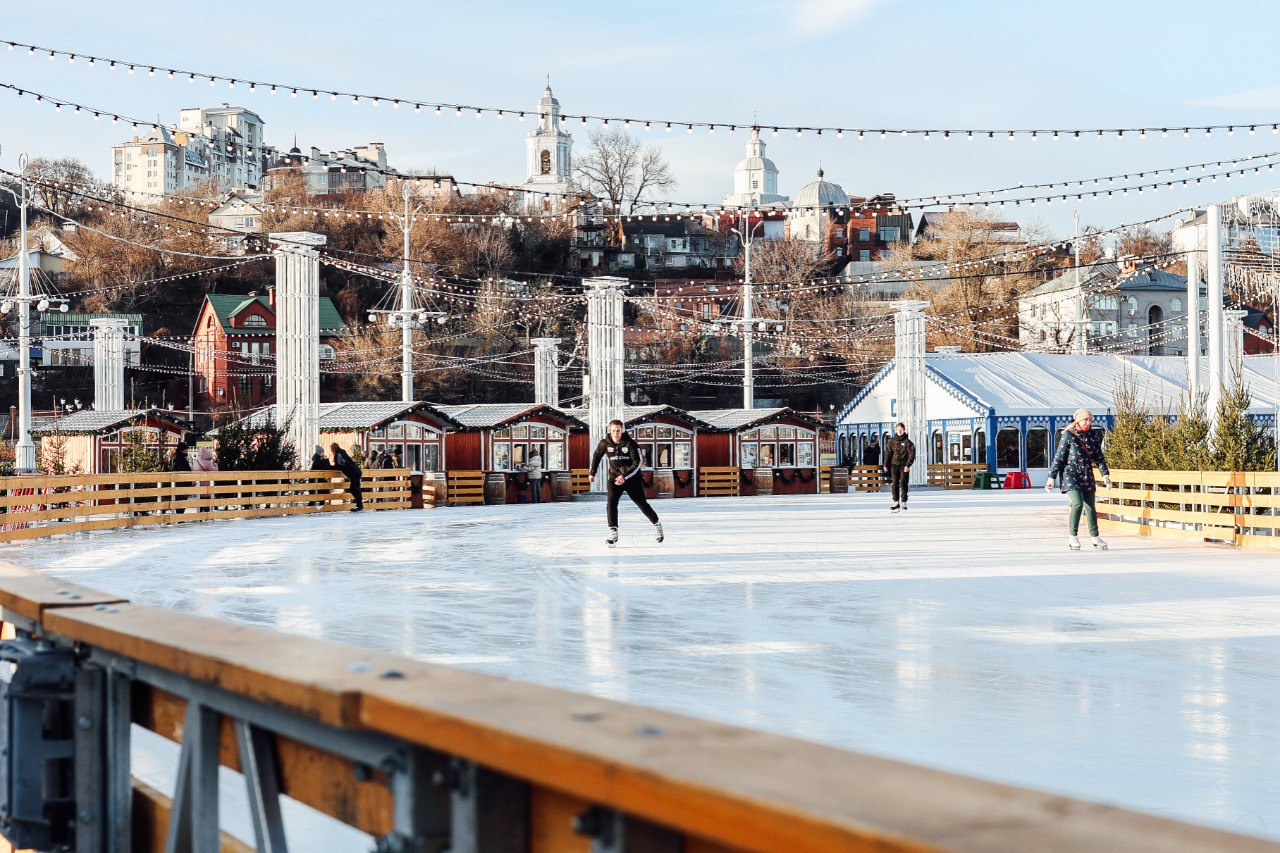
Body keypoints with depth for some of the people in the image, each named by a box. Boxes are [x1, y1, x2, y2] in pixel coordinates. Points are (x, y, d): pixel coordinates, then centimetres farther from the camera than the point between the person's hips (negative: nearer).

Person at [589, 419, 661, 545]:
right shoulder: (605, 444, -5)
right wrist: (592, 472, 19)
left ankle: (657, 525, 30)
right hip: (614, 478, 2)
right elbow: (597, 456, 16)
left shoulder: (630, 444, -15)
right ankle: (613, 533, -17)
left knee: (642, 503, 6)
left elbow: (637, 463, -18)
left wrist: (625, 476, -28)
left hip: (632, 478, -2)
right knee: (611, 503, -19)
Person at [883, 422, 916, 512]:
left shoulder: (907, 442, -2)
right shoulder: (892, 441, 7)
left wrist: (908, 465, -14)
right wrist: (886, 465, 6)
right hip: (894, 464, 3)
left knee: (903, 483, -7)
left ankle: (903, 503, 2)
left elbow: (912, 454, -5)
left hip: (904, 465, -3)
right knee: (895, 484, -2)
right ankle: (896, 503, 0)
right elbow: (888, 453, 11)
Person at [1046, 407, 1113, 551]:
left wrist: (1105, 474, 4)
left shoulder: (1094, 436, 7)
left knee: (1090, 507, 8)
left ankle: (1095, 537, 21)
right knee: (1078, 503, -20)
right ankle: (1072, 536, -9)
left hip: (1087, 476, 5)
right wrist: (1051, 477, -5)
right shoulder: (1068, 435, -7)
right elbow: (1059, 457, -5)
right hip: (1070, 474, -5)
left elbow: (1099, 457, 14)